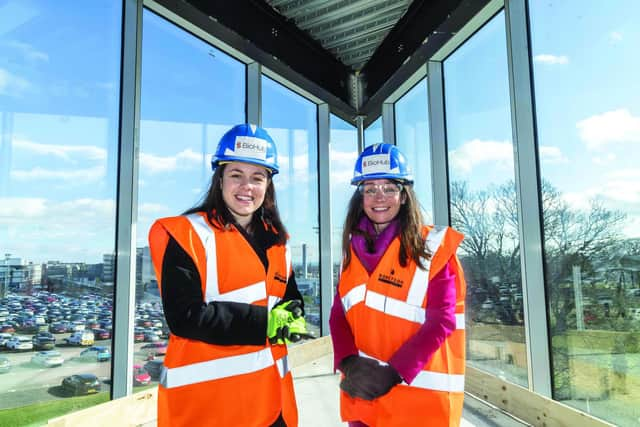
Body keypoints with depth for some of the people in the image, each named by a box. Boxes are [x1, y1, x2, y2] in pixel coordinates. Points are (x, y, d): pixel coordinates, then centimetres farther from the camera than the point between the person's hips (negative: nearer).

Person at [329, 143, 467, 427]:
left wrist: (394, 372, -19)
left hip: (421, 396, -3)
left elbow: (442, 321, -12)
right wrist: (349, 364, -14)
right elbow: (339, 314, 3)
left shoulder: (433, 247, -7)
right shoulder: (354, 249, 5)